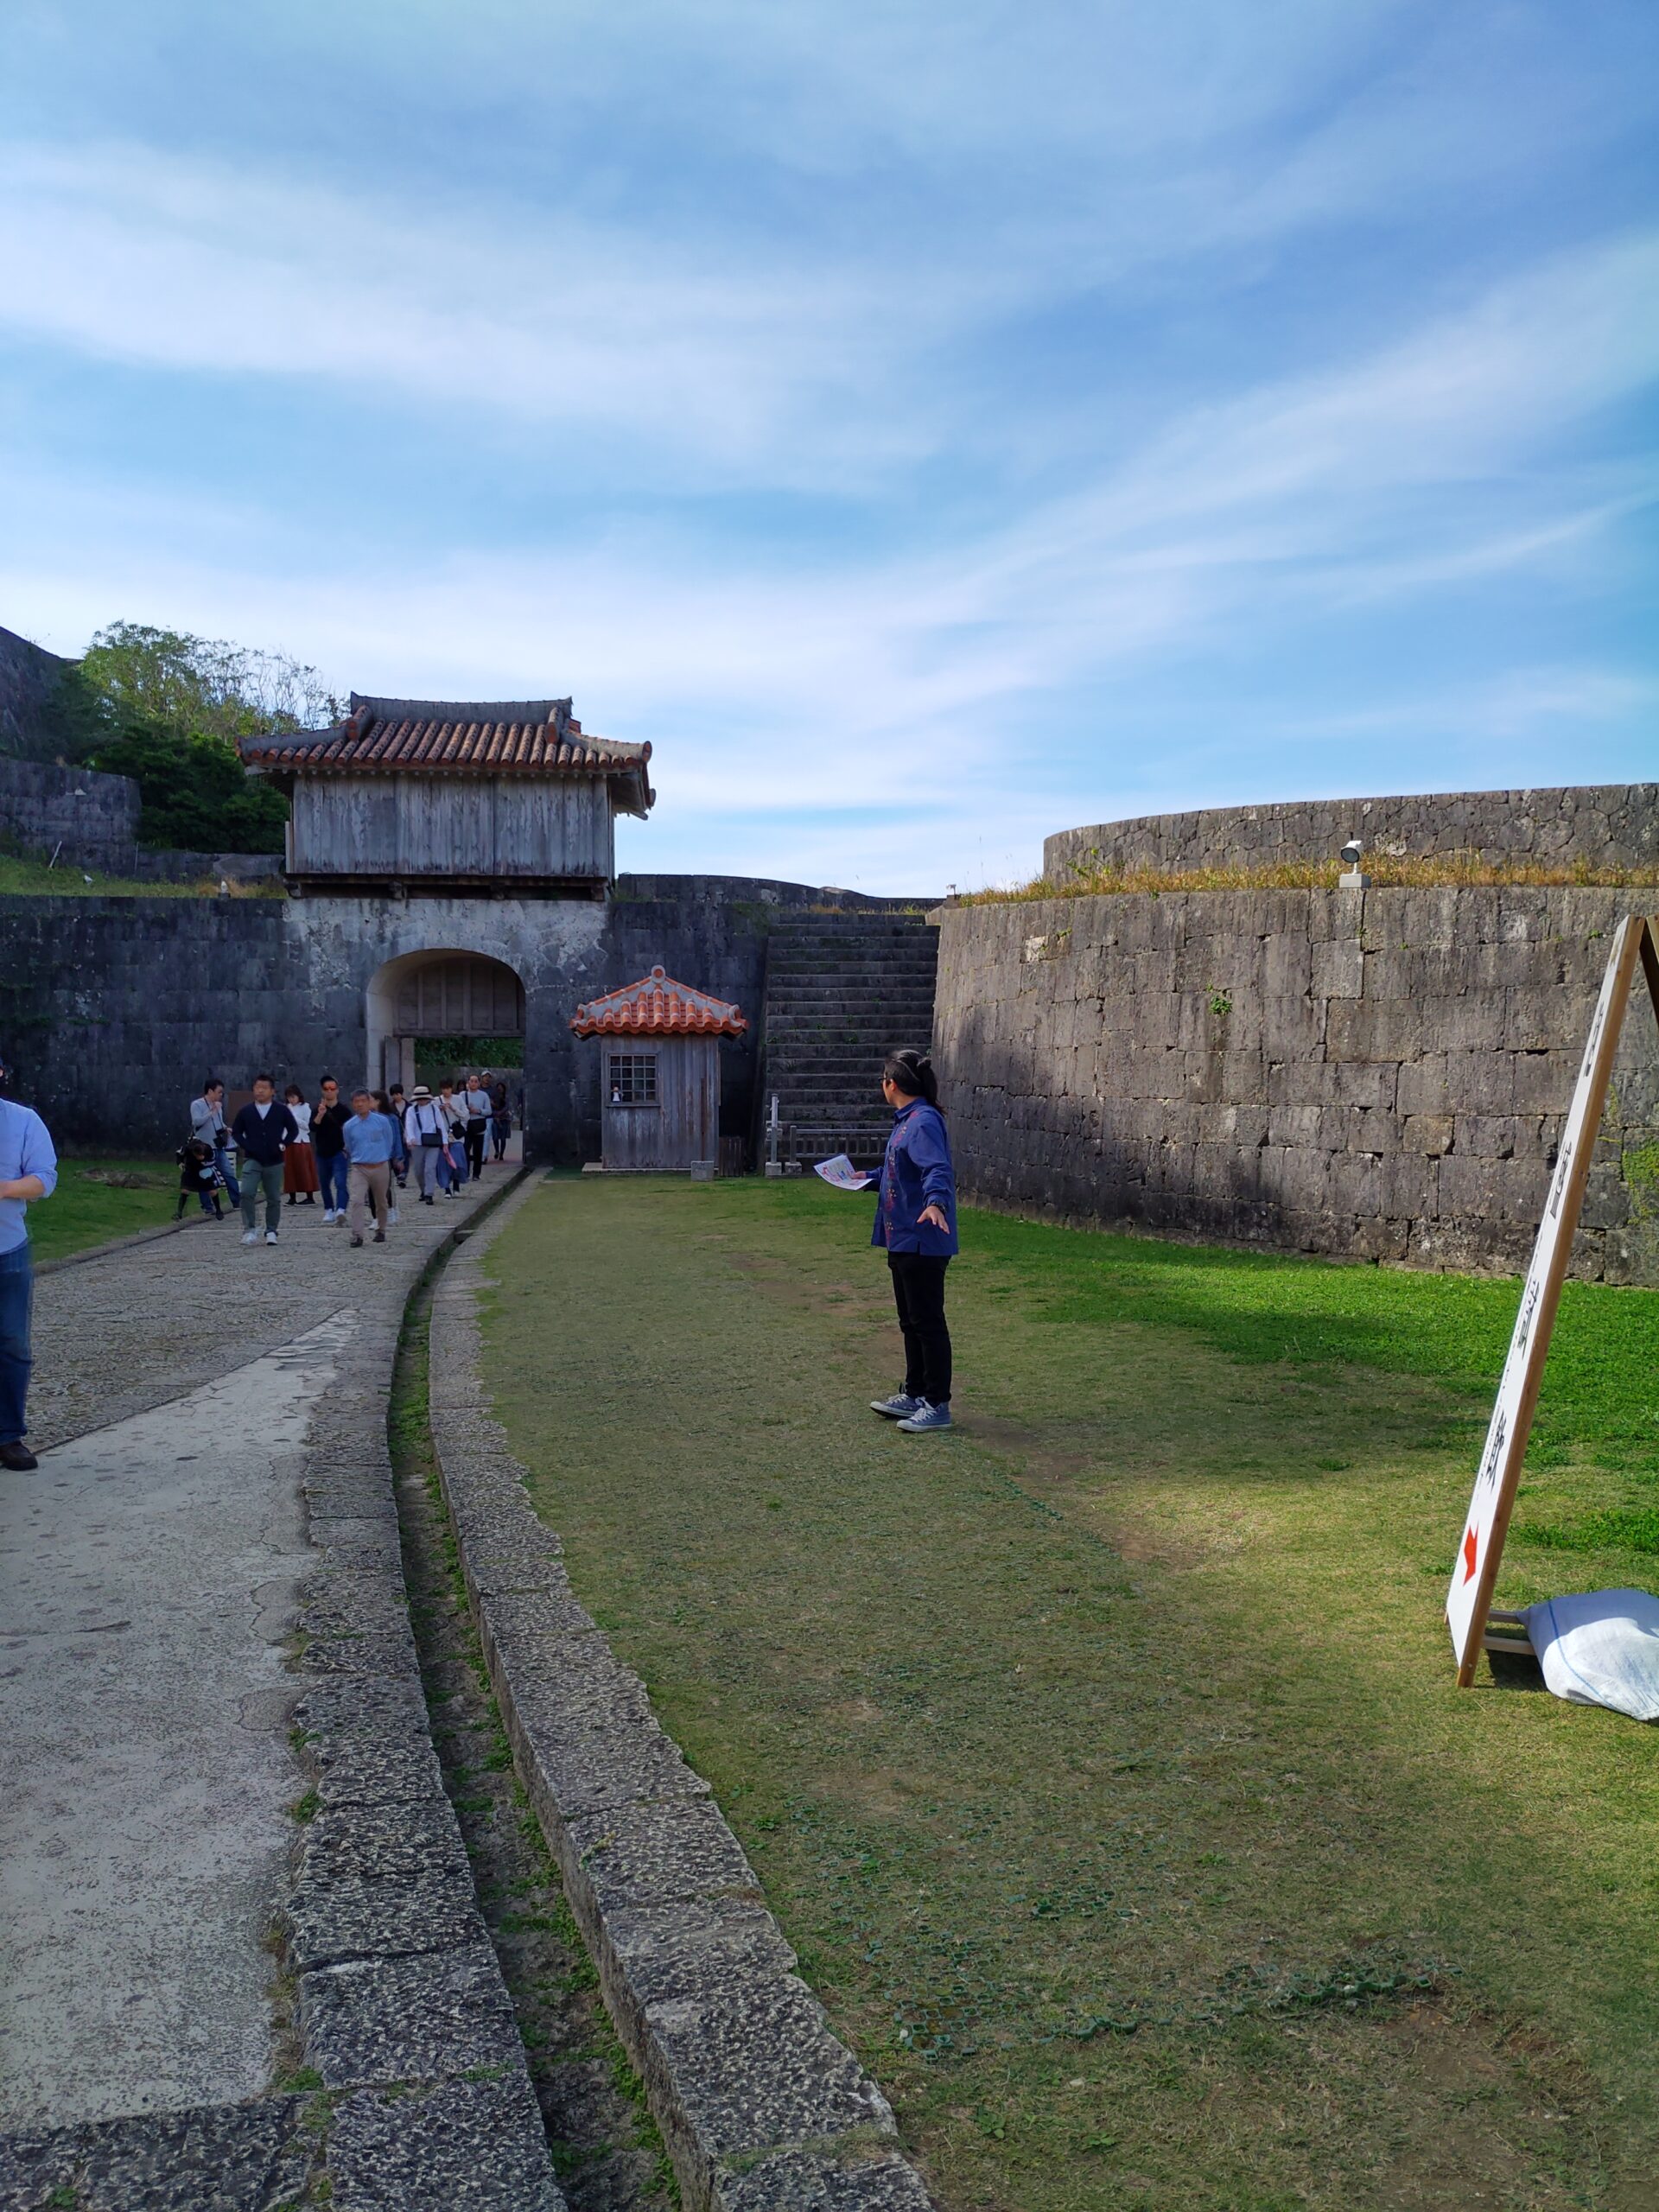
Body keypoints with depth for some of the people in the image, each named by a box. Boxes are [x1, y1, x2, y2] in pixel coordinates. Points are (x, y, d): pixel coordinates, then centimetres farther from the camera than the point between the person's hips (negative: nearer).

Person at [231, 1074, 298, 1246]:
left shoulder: (282, 1111, 0)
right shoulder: (246, 1111, 3)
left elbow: (293, 1130, 9)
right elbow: (236, 1132, 12)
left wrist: (283, 1144, -4)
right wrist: (245, 1146, -2)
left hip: (274, 1162, 0)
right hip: (252, 1161, 0)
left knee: (274, 1198, 6)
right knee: (247, 1193, -18)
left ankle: (271, 1232, 18)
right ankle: (249, 1230, -10)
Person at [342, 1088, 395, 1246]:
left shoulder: (382, 1121, -5)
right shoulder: (349, 1126, -1)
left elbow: (388, 1144, 9)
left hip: (381, 1167, 0)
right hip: (359, 1168, 0)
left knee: (381, 1203, 13)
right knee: (356, 1201, -16)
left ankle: (380, 1231, 31)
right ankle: (357, 1235, -17)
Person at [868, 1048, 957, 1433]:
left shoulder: (923, 1121, -17)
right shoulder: (907, 1120, 15)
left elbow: (937, 1169, -31)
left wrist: (935, 1202, -47)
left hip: (922, 1241, -11)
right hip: (903, 1239, 11)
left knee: (928, 1322, -3)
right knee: (911, 1322, 17)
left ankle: (938, 1405, 5)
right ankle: (914, 1395, 28)